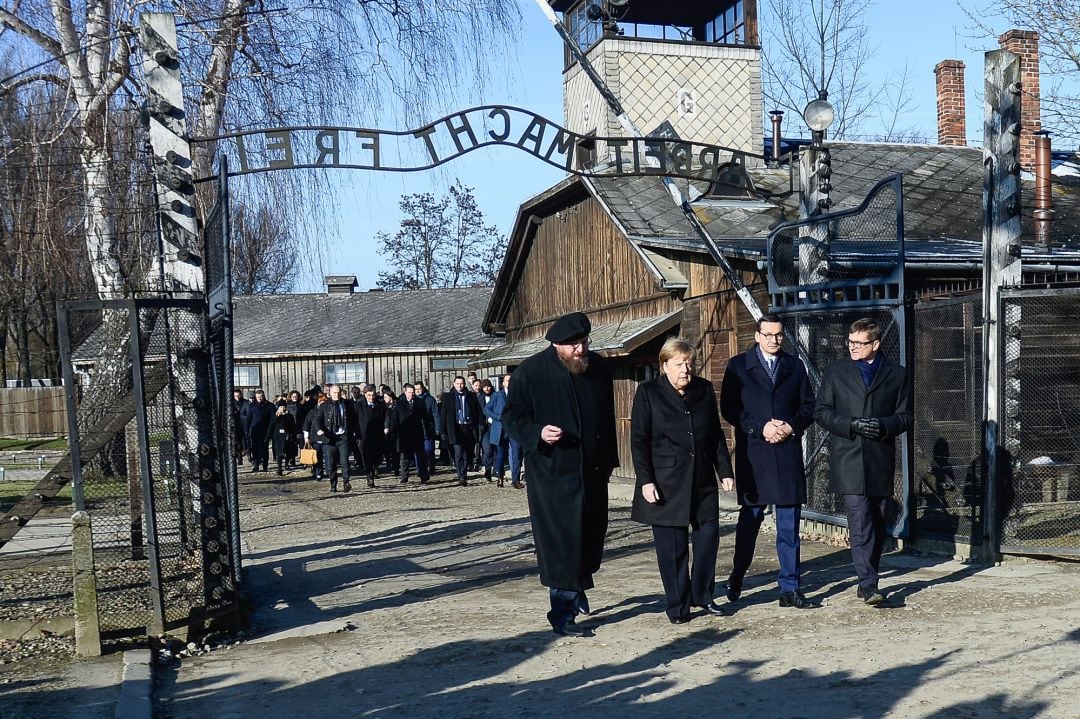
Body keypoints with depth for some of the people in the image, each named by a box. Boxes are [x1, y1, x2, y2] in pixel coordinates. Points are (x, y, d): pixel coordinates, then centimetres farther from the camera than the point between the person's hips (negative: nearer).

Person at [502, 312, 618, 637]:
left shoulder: (599, 367, 7)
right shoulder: (531, 373, -9)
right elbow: (511, 416, -4)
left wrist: (609, 460, 18)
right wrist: (537, 433, -23)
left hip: (593, 471, 5)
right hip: (552, 474, -5)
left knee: (592, 537, 14)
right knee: (561, 542, -6)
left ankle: (578, 587, 41)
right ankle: (563, 613, 5)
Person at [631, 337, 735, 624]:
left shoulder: (704, 390, 9)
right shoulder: (648, 392, -2)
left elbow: (717, 435, 13)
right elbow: (638, 441, -5)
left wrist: (725, 471, 8)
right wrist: (645, 480, -11)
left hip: (703, 482, 4)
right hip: (666, 485, -4)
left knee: (708, 536, 3)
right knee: (672, 547, 1)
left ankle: (703, 595, 21)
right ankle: (678, 605, 13)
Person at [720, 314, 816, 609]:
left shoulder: (794, 366, 13)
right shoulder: (738, 366, 5)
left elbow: (808, 405, 11)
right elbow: (728, 408, -2)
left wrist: (791, 427, -7)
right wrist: (760, 428, -13)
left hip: (789, 452, 2)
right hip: (752, 454, -2)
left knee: (789, 524, 2)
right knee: (749, 519, 7)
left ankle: (789, 587, 8)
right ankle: (736, 579, 24)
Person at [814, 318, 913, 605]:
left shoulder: (897, 374, 9)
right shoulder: (836, 372, 8)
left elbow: (905, 416, 9)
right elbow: (822, 412, 5)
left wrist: (883, 426, -12)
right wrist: (852, 425, -11)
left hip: (881, 461, 2)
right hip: (849, 461, -2)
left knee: (877, 525, 8)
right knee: (860, 524, -13)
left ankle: (866, 583, 19)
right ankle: (868, 585, -14)